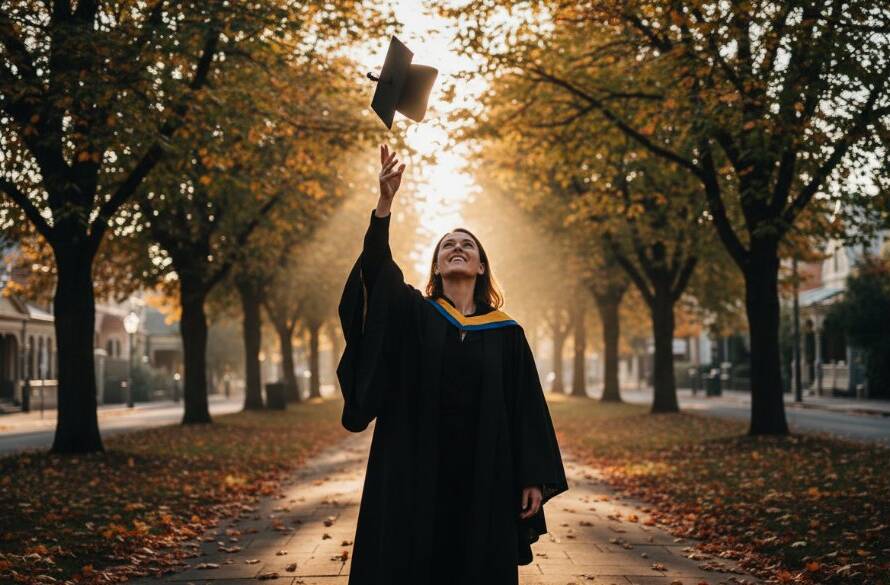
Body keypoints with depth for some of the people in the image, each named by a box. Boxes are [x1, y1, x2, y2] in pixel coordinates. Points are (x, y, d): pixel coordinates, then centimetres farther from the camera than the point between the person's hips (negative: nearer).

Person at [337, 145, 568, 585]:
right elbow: (377, 268, -13)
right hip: (415, 471, -1)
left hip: (483, 475, 1)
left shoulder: (506, 332, 8)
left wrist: (535, 478, -1)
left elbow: (528, 409, 6)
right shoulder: (412, 314, 6)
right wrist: (385, 202, -28)